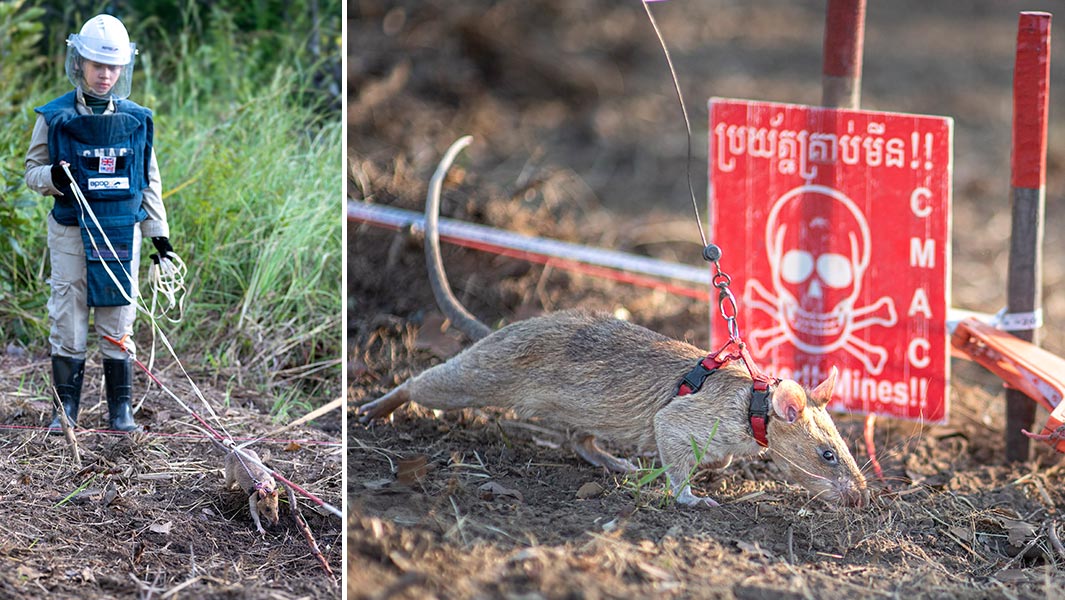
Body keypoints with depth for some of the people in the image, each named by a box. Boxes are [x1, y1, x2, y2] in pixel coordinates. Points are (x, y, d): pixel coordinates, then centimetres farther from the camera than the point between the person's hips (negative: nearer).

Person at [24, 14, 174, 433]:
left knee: (118, 321, 4)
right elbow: (32, 170, 6)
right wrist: (52, 177, -17)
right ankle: (66, 406, 9)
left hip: (122, 233, 1)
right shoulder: (55, 118, 1)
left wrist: (159, 233, 10)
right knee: (67, 320, 0)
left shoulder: (136, 120, 7)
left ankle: (120, 409, 11)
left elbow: (149, 182, 14)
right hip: (70, 232, -1)